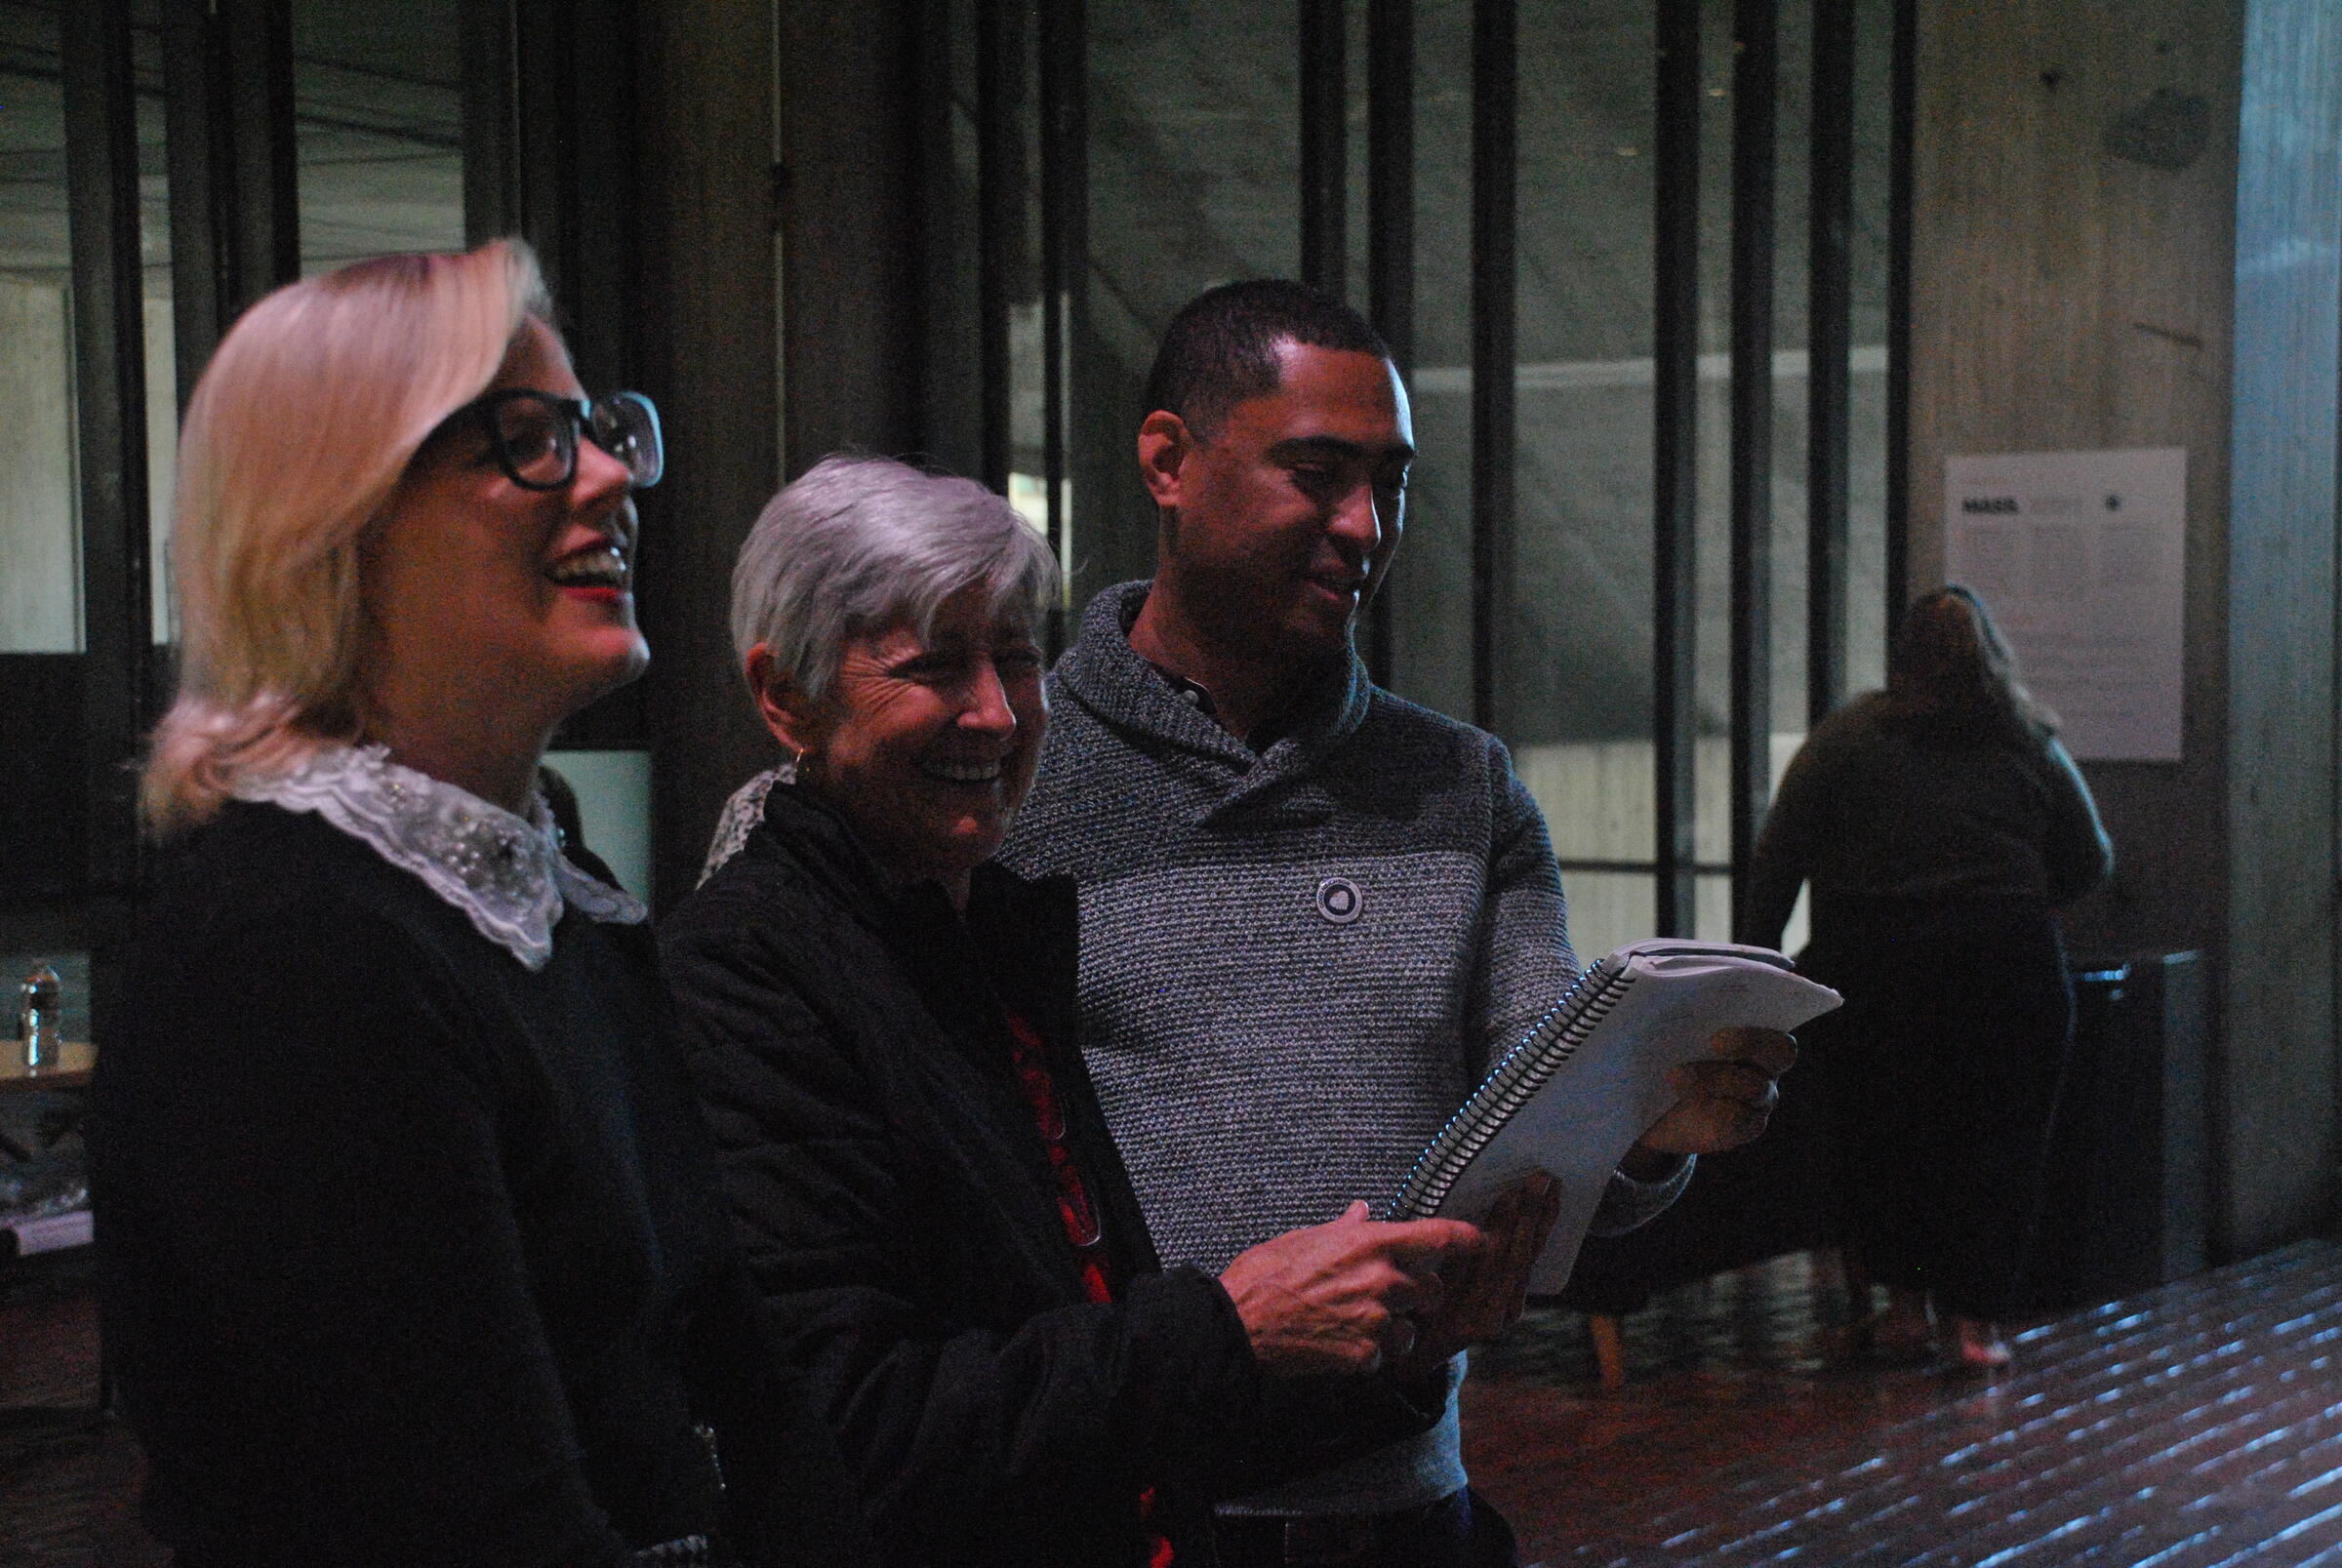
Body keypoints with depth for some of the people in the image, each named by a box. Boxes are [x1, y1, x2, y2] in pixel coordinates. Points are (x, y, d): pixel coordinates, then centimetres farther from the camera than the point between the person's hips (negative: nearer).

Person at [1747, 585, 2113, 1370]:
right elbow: (2090, 862, 12)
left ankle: (1905, 1304, 16)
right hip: (2006, 972, 1)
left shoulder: (1849, 734, 0)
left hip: (1871, 970, -1)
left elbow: (1778, 855, -2)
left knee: (1880, 1136, 12)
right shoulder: (2031, 745, 5)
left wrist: (1762, 946, 8)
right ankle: (1975, 1315, 10)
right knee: (1996, 1141, 9)